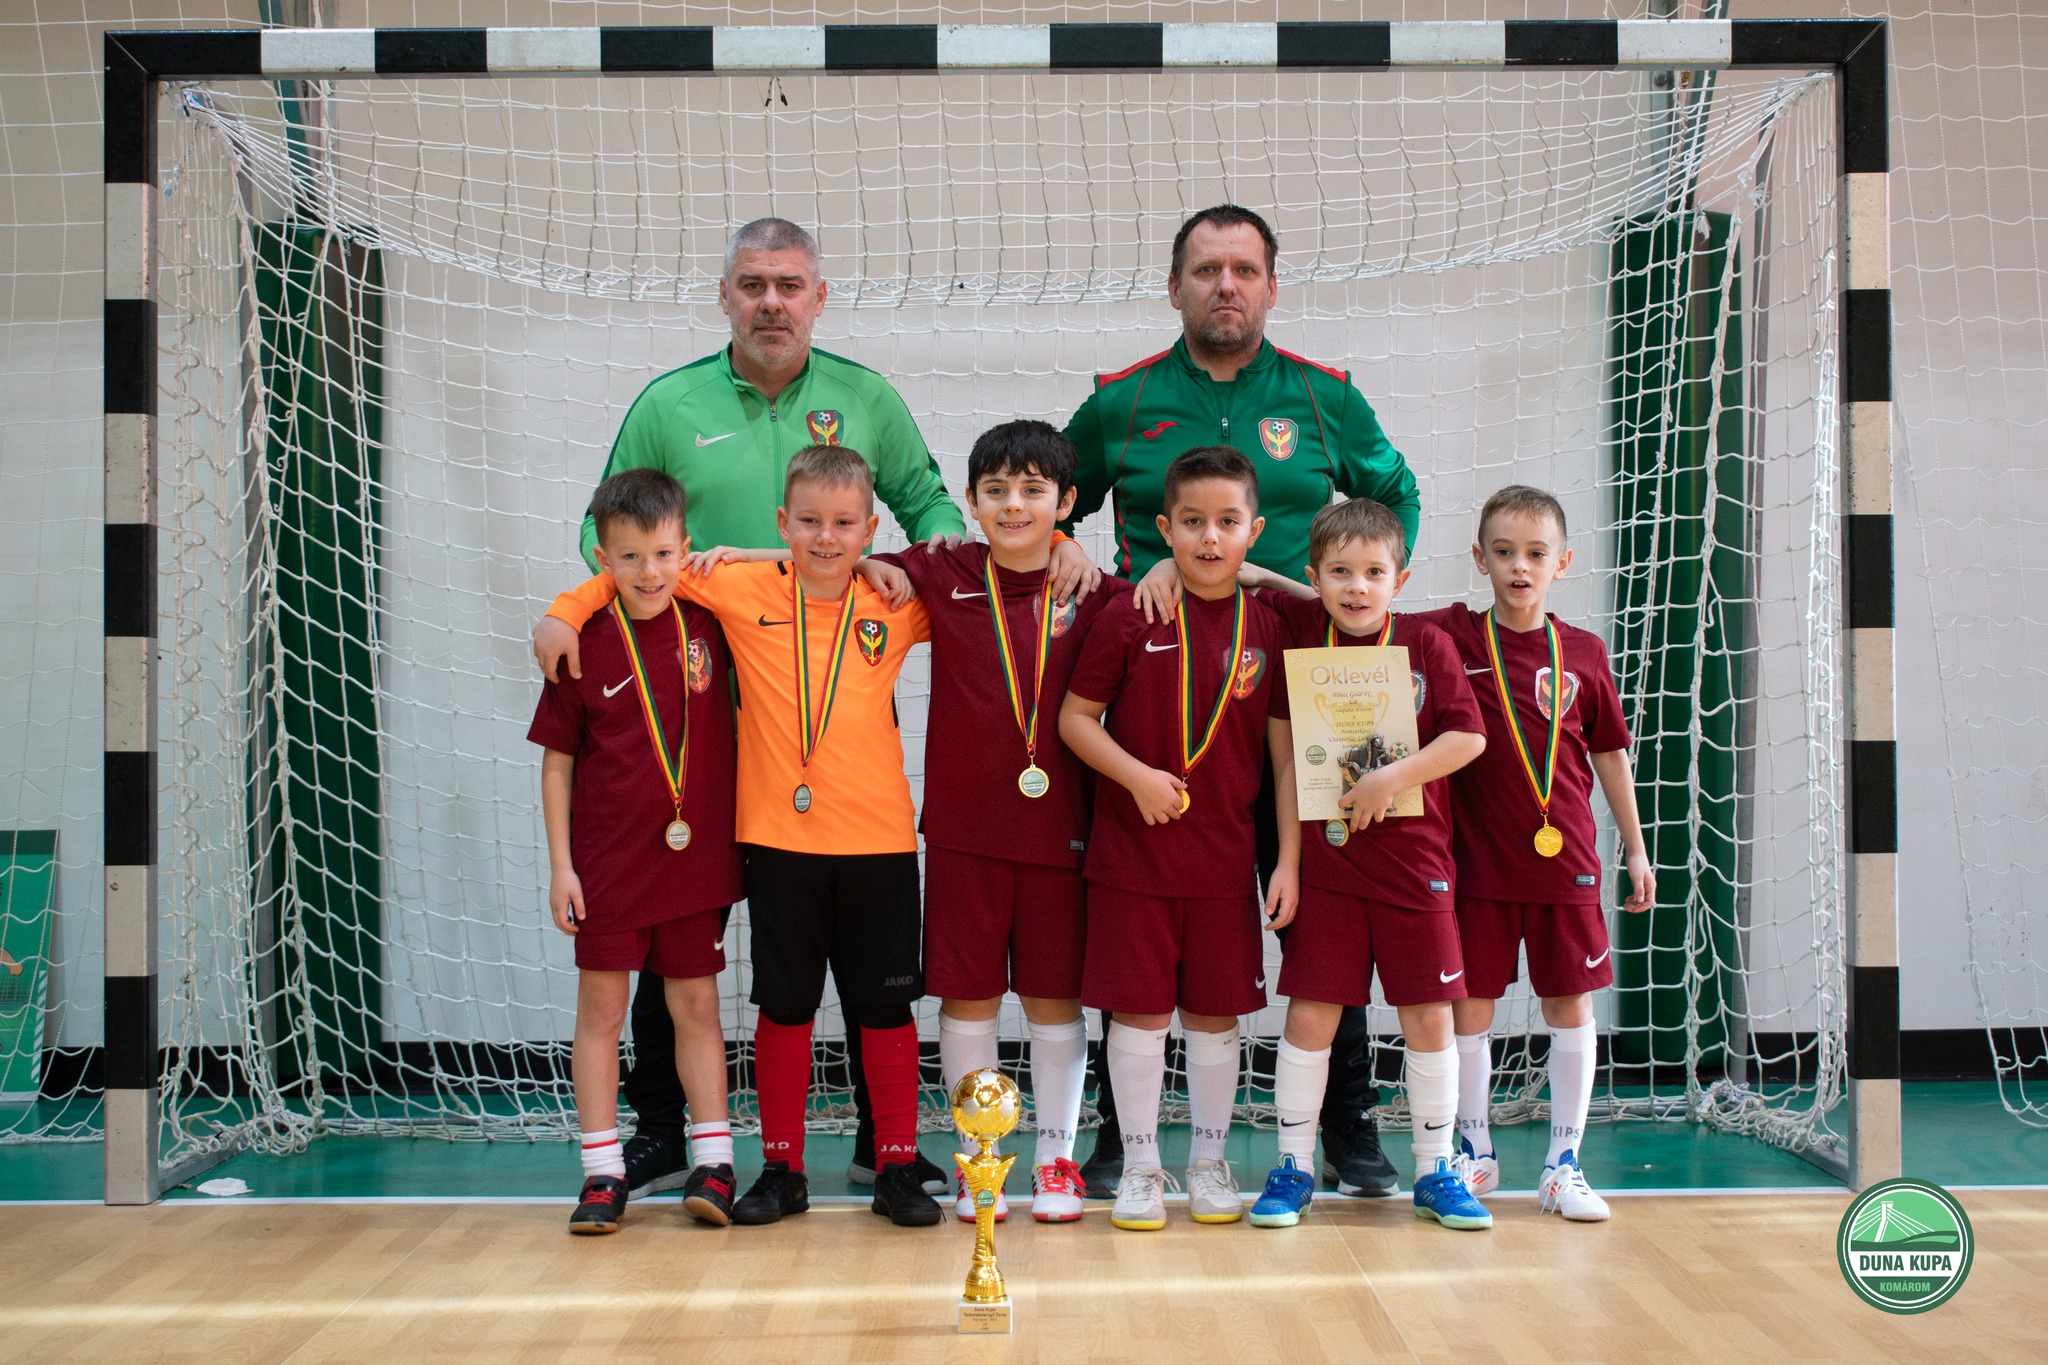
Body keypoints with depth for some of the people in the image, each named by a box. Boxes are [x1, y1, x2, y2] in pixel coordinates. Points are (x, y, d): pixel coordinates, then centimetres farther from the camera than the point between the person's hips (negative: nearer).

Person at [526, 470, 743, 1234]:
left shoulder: (709, 627, -3)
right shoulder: (587, 645, -6)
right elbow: (557, 760, -1)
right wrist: (560, 864, -3)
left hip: (695, 856, 1)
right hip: (609, 860, -1)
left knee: (696, 1005, 9)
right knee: (601, 1006, 6)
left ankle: (714, 1162, 16)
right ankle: (602, 1172, 15)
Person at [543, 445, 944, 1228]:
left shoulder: (899, 605, 0)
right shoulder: (742, 592, -1)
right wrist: (564, 613, 2)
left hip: (878, 840, 0)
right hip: (777, 839, 0)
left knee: (886, 1006, 7)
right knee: (784, 1006, 10)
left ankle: (897, 1168, 20)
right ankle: (781, 1168, 22)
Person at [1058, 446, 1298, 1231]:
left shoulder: (1267, 629, 1)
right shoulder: (1132, 619, -5)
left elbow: (1284, 752, 3)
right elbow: (1075, 716, -2)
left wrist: (1289, 857, -1)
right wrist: (1138, 777, -15)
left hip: (1225, 857, 2)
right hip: (1132, 852, -2)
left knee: (1215, 1013, 10)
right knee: (1138, 1010, 3)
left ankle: (1209, 1163, 26)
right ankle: (1139, 1167, 17)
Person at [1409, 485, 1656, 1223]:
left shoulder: (1583, 652, 3)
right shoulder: (1450, 636, -2)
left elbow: (1609, 753, 10)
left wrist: (1636, 850, 12)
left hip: (1564, 859, 2)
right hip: (1476, 858, -1)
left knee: (1570, 1004, 5)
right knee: (1469, 1003, 5)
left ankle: (1564, 1164, 16)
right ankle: (1476, 1153, 21)